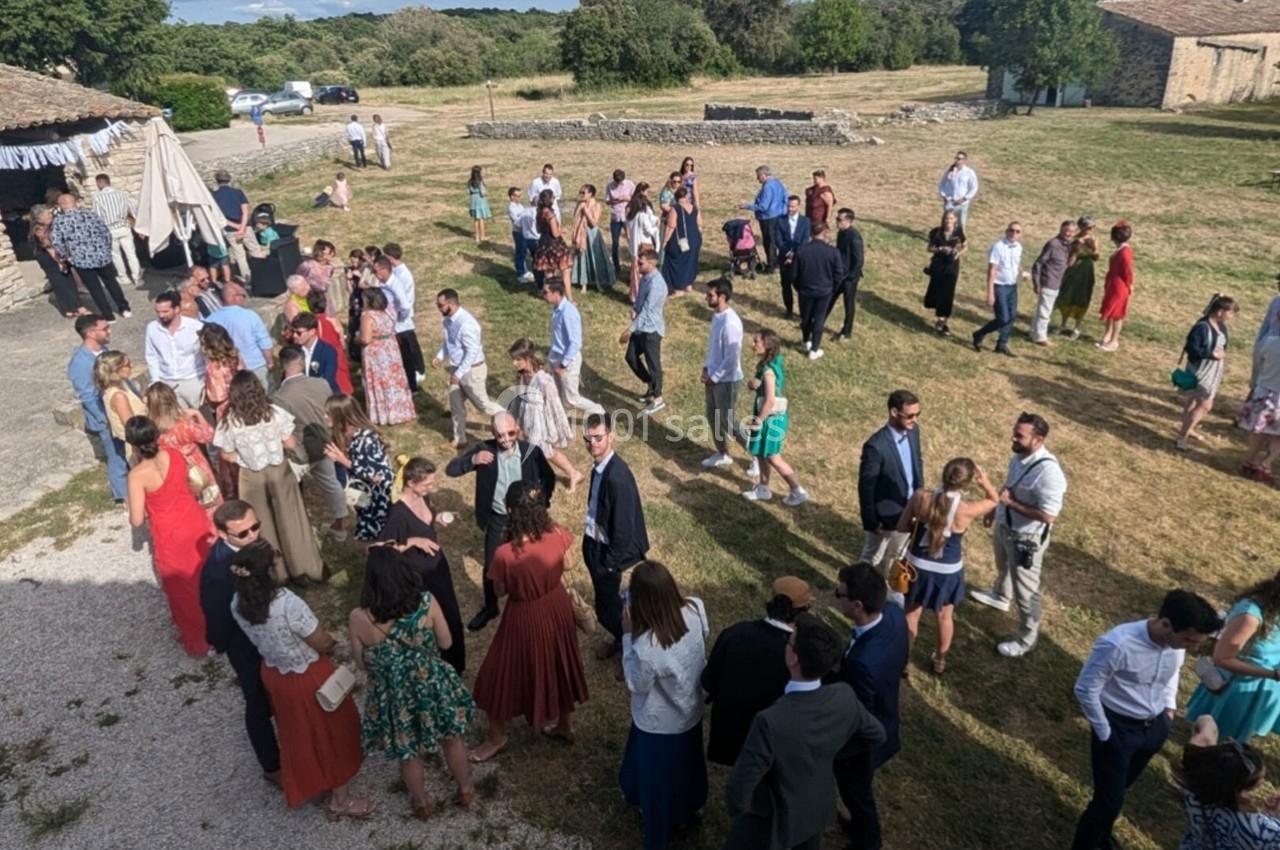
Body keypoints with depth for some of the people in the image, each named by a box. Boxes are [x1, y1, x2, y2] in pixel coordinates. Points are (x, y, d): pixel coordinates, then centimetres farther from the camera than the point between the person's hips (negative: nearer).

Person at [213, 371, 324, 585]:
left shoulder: (229, 422, -16)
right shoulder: (274, 413, -14)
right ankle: (304, 569, 23)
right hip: (278, 470, 1)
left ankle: (275, 573, 28)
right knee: (290, 521, 13)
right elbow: (291, 444, -7)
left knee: (263, 527, 15)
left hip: (251, 477, 0)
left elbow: (228, 455, -7)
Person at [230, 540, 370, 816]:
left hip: (273, 674, 6)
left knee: (298, 732, 29)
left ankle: (308, 783, 52)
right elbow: (322, 643, -24)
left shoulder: (237, 604, -14)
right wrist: (332, 642, 0)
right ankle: (340, 799, 34)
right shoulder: (288, 604, -36)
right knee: (330, 731, 17)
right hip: (308, 677, -6)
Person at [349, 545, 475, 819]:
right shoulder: (426, 602, -22)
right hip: (432, 685, 1)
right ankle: (466, 789, 47)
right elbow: (446, 643, -7)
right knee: (452, 738, 28)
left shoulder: (359, 618, -24)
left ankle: (421, 803, 49)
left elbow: (361, 663, -8)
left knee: (409, 753, 26)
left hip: (395, 696, 0)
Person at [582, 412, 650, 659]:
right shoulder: (599, 465, -3)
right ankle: (621, 639, 46)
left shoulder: (617, 476, -30)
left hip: (606, 549, -8)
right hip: (593, 542, 8)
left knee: (607, 606, 9)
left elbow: (623, 525, -25)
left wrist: (611, 562, -17)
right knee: (606, 599, 24)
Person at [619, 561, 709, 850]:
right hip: (690, 710, 6)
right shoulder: (695, 609, -26)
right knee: (686, 762, 33)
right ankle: (688, 810, 60)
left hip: (659, 724, -5)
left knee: (659, 775, 24)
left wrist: (628, 635, -24)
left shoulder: (646, 649, -43)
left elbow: (636, 685, -21)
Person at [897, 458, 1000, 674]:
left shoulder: (920, 497, -22)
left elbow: (902, 526, -7)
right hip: (948, 571, -1)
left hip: (918, 566, 1)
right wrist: (983, 480, -16)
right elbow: (994, 500, -3)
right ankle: (940, 661, 46)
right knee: (945, 616, 25)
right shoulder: (967, 510, -25)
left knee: (912, 614, 22)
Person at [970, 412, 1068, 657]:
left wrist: (1012, 503, -29)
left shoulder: (1048, 471, -35)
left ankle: (1026, 639, 29)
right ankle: (999, 597, 64)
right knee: (1003, 567, 35)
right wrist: (995, 509, 19)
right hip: (1004, 526, 8)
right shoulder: (1019, 456, -9)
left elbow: (1048, 516, -32)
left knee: (1025, 590, 9)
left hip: (1026, 539, -8)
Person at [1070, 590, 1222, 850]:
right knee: (1109, 800, 2)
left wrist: (1169, 707, 7)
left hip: (1155, 727, 6)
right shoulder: (1117, 645, -34)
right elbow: (1086, 690, -23)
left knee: (1119, 790, 26)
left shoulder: (1177, 642, -14)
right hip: (1118, 728, -6)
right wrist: (1105, 733, -14)